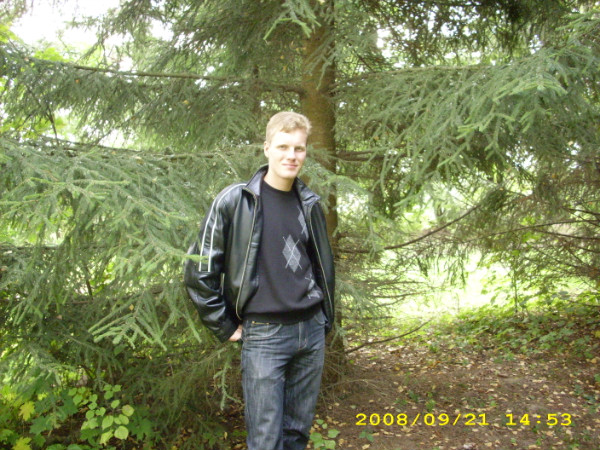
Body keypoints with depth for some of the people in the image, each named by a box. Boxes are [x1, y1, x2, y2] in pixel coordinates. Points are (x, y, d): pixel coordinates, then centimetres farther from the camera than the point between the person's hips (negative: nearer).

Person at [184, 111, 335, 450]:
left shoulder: (310, 204, 6)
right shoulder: (235, 201, -9)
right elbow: (200, 270, -6)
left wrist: (326, 319, 14)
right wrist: (226, 328, -4)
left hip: (312, 332, 5)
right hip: (264, 335, -4)